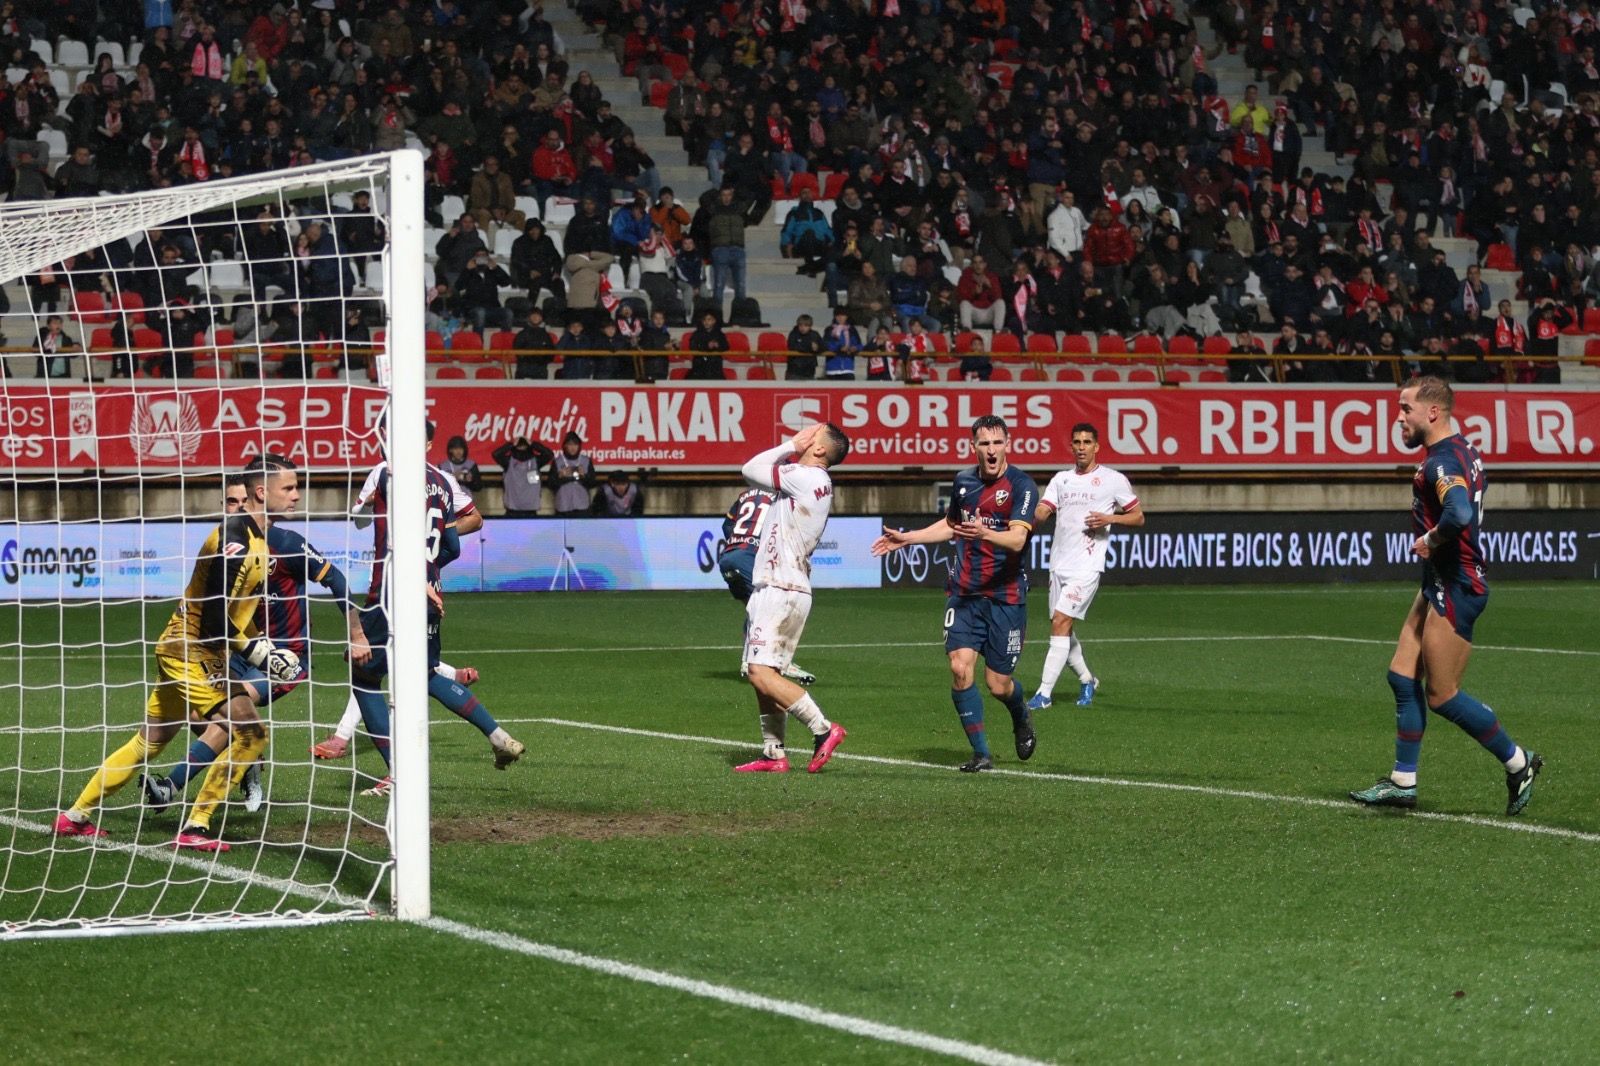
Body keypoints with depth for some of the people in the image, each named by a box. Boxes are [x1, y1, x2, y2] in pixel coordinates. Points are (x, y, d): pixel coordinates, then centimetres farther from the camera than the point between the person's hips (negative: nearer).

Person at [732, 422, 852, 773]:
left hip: (782, 592, -10)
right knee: (761, 676, 11)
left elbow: (751, 470, -7)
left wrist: (792, 446, -1)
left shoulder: (806, 477, -13)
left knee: (762, 673, -17)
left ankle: (823, 729, -15)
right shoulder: (814, 481, 17)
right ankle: (774, 754, 13)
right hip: (771, 589, 10)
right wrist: (793, 449, 14)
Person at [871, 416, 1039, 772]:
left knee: (998, 684, 0)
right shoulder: (963, 481, 8)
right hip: (964, 593, 4)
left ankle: (1021, 718, 36)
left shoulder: (1021, 485, -9)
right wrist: (905, 538, 26)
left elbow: (1017, 539, -23)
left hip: (1006, 596, -4)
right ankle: (981, 753, -3)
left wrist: (985, 533, -41)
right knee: (960, 667, -14)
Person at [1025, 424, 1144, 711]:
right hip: (1059, 565, 6)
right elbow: (1041, 512, 4)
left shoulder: (1114, 480, 2)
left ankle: (1044, 693, -17)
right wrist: (1032, 514, -20)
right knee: (1063, 631, 10)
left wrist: (1109, 518, -12)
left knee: (1061, 622, -17)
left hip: (1087, 566, -6)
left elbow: (1138, 516, 6)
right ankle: (1086, 680, 33)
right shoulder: (1061, 479, 14)